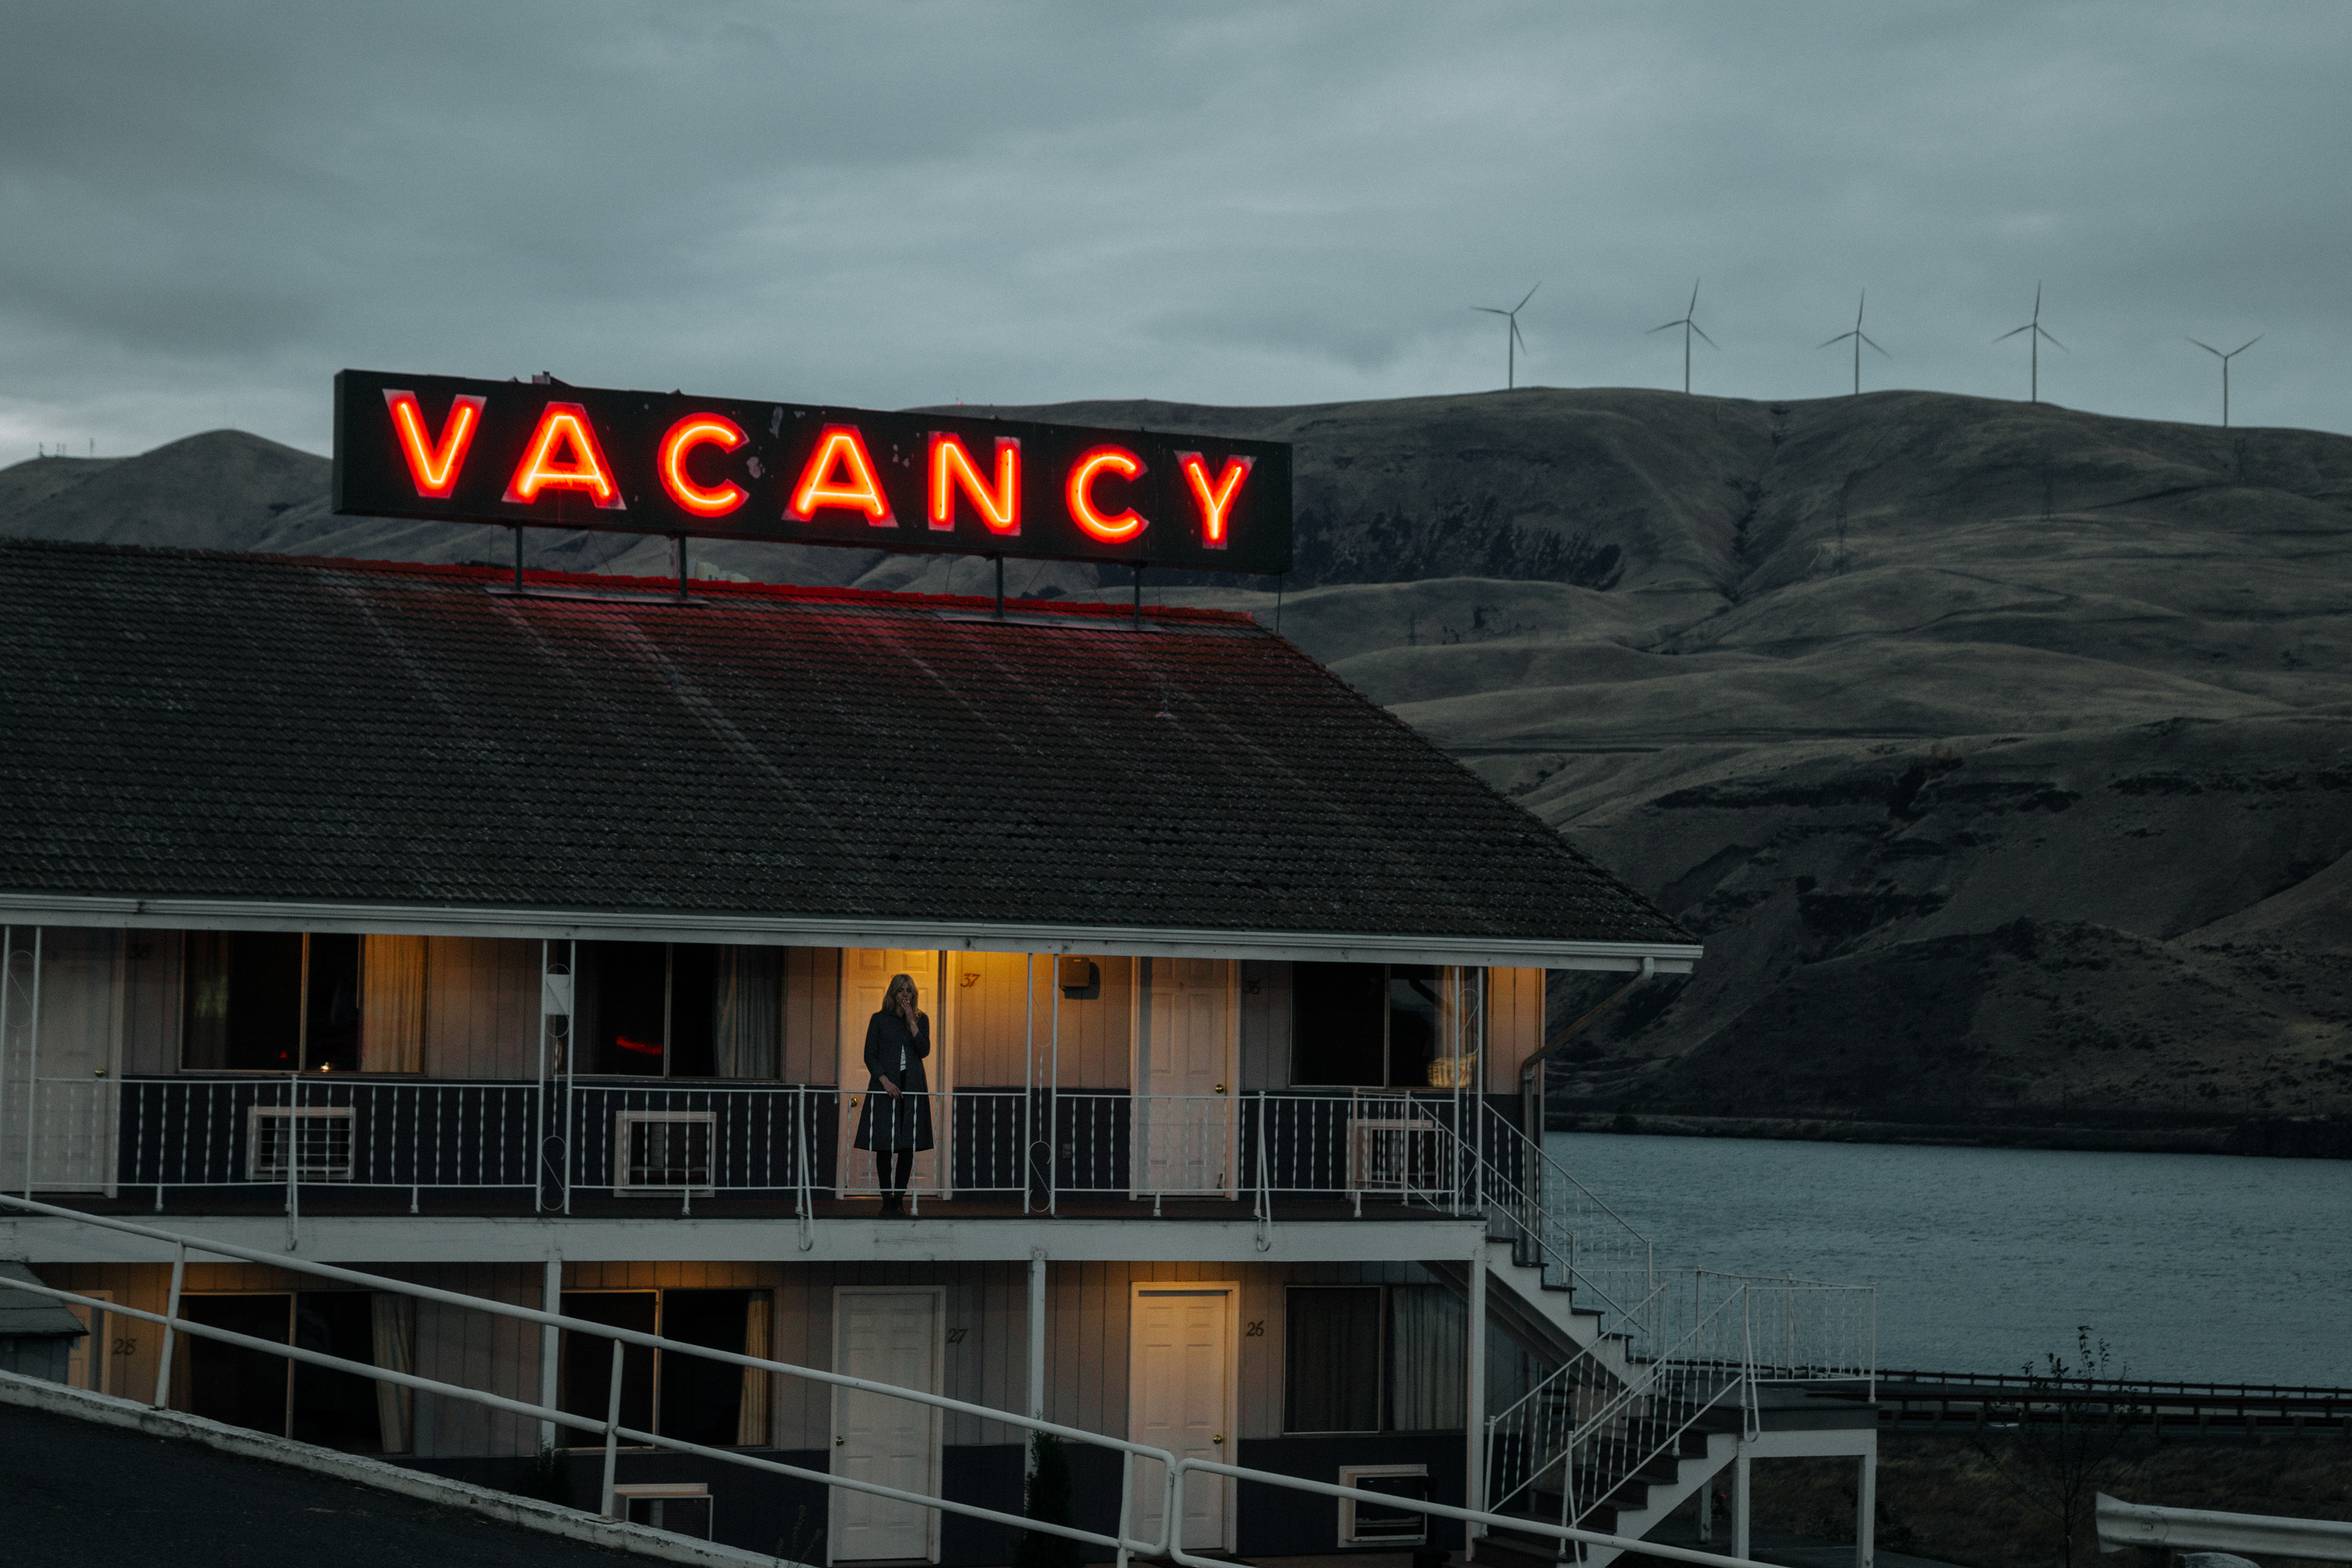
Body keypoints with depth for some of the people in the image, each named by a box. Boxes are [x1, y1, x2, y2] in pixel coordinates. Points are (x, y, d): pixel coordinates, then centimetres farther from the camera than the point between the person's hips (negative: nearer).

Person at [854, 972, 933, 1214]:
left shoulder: (921, 1019, 10)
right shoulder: (880, 1020, 5)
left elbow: (924, 1051, -3)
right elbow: (870, 1055, 1)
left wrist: (912, 1022, -8)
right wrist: (885, 1081, -11)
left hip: (912, 1086, 2)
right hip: (885, 1085, -1)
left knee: (908, 1145, -1)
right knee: (885, 1145, -4)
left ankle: (899, 1198, 5)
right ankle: (887, 1199, 1)